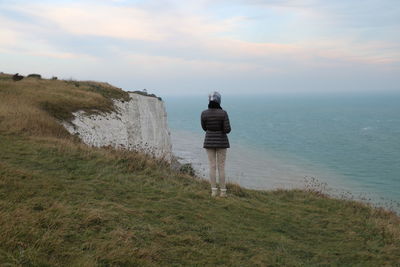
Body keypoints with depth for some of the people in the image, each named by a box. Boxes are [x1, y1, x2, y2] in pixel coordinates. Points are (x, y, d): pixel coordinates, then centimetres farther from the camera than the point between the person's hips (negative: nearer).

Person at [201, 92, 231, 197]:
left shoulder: (204, 113, -7)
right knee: (221, 167, 6)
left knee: (212, 166, 9)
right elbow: (227, 130, -14)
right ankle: (223, 191, 9)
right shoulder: (223, 113, -14)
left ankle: (214, 191, 10)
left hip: (209, 141, 2)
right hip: (221, 142, -2)